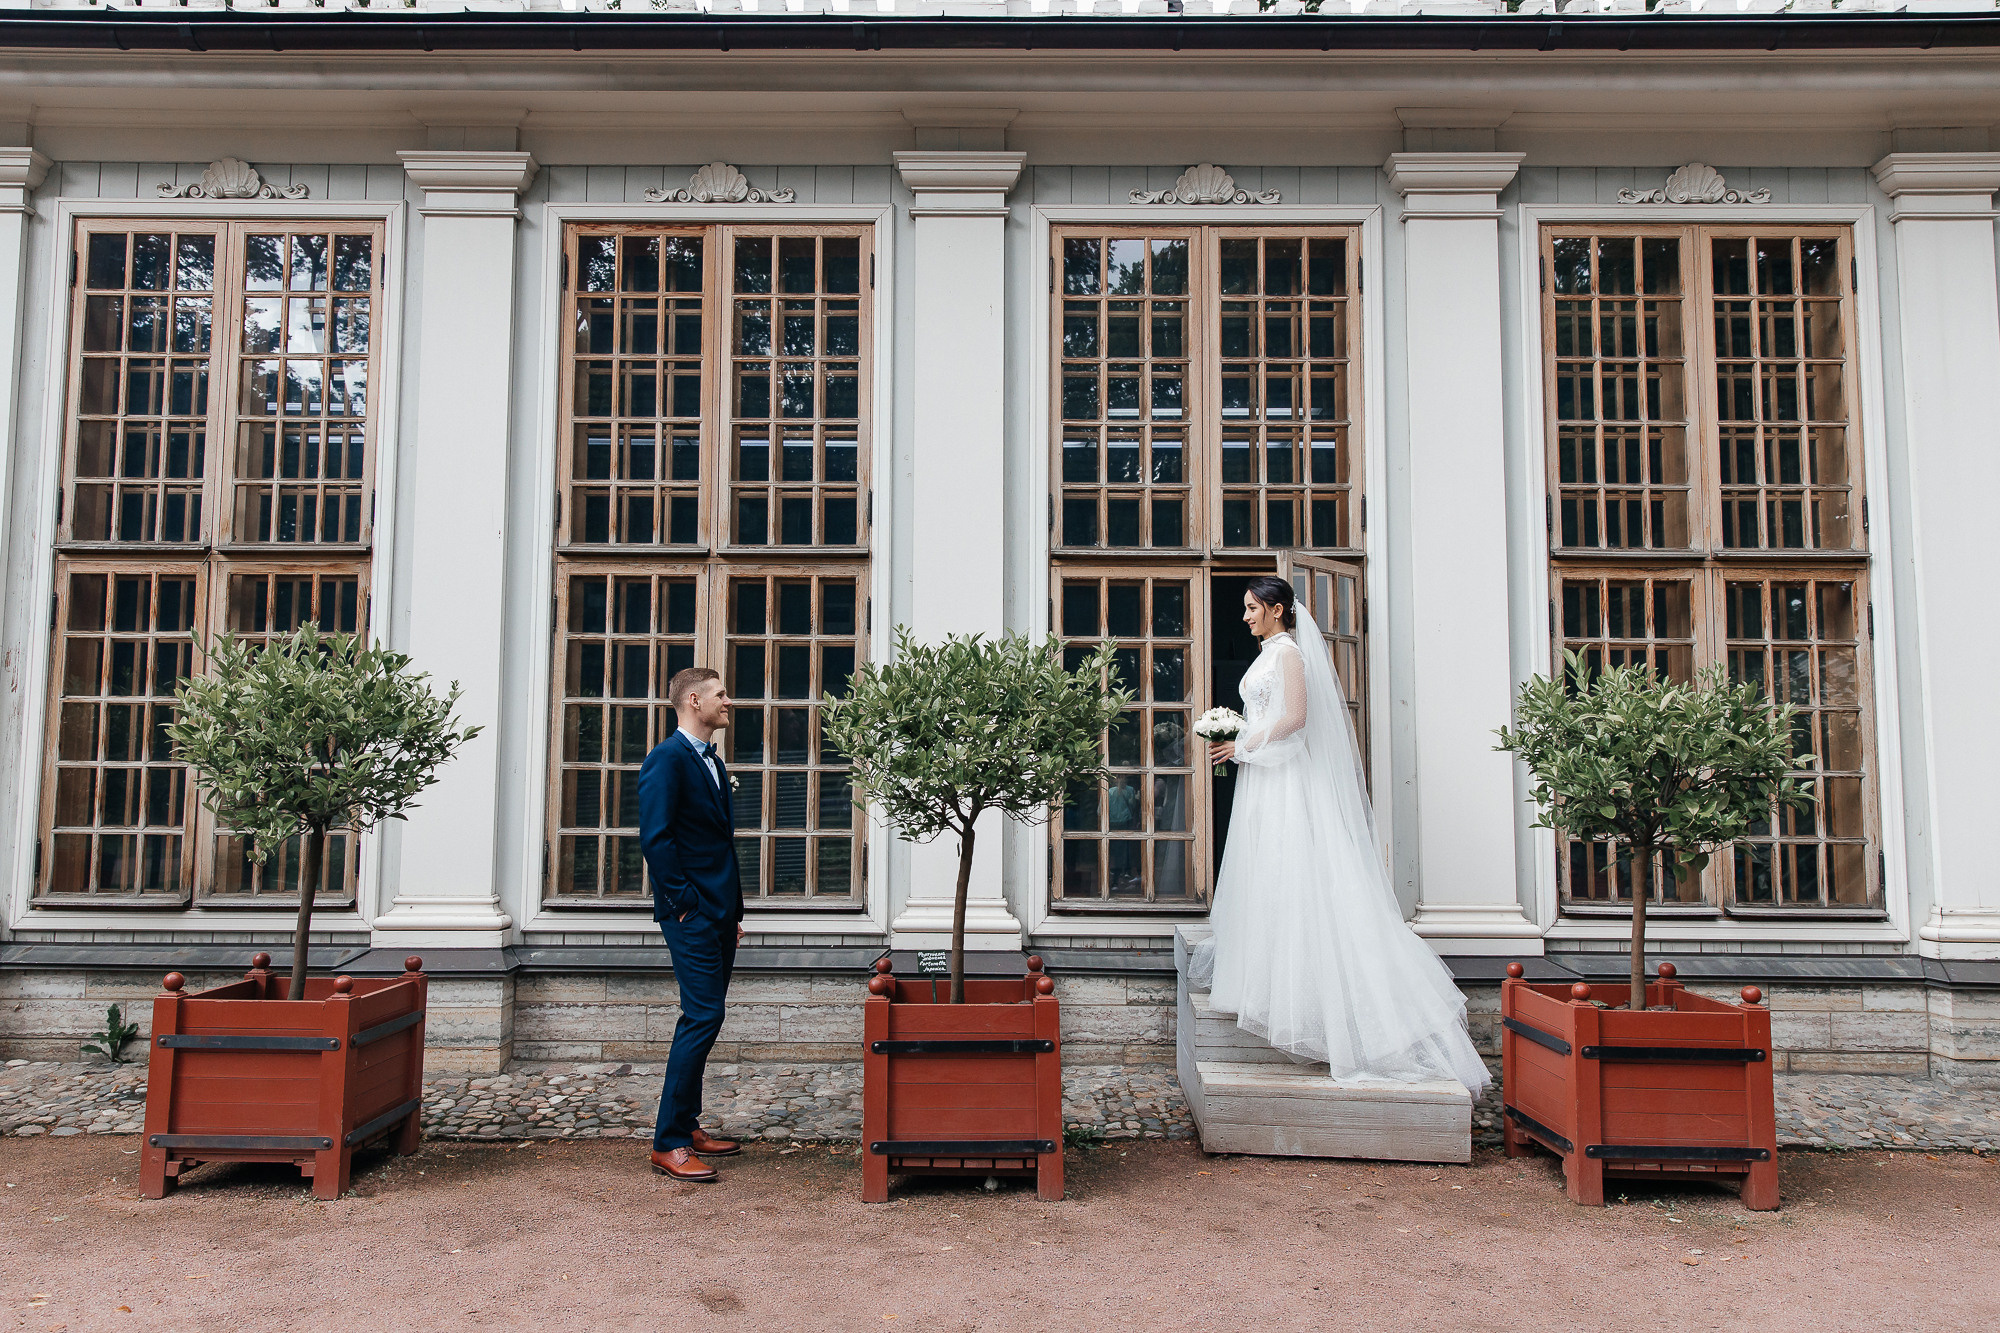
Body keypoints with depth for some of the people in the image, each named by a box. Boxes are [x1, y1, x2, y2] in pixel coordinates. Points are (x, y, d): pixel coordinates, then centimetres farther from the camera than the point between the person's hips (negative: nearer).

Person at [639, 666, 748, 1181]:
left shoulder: (712, 761, 18)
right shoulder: (667, 758, -10)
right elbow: (655, 836, -17)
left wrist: (734, 909, 18)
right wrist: (685, 902, -16)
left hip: (719, 912, 9)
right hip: (692, 912, -9)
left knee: (704, 1018, 13)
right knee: (703, 1017, -11)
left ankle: (687, 1127, 23)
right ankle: (668, 1144, -4)